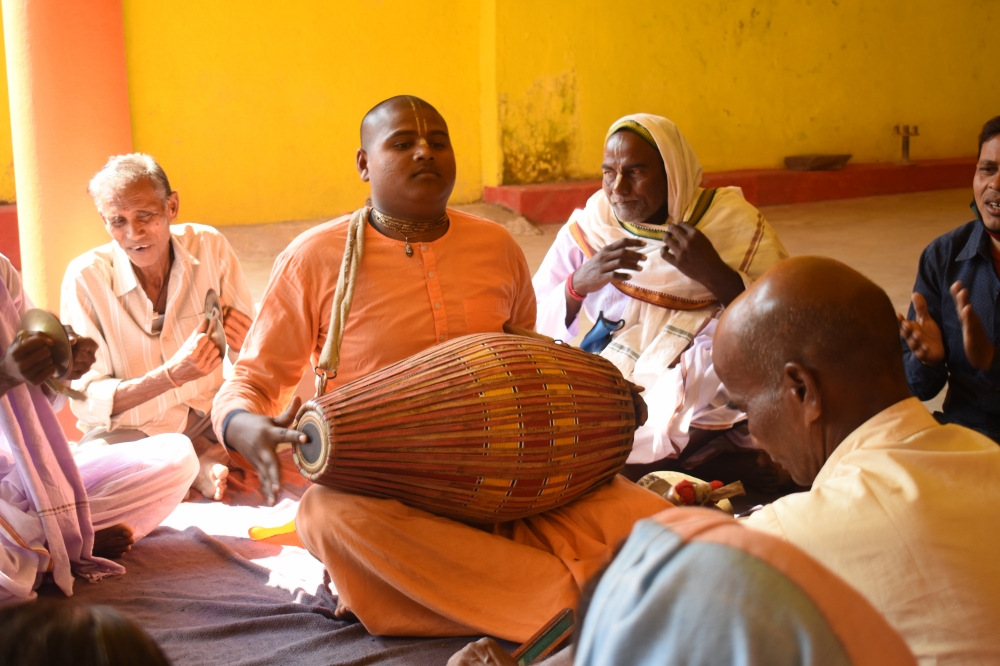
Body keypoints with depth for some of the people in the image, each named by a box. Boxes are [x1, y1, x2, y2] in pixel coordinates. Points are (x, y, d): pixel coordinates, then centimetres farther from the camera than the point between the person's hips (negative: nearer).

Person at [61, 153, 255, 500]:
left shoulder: (209, 246, -9)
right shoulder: (85, 277, -15)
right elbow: (86, 402, -18)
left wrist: (246, 340, -27)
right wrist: (173, 373, -32)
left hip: (206, 418, 2)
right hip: (128, 429, -1)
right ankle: (201, 465, -11)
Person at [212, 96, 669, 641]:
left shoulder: (498, 247, 9)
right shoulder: (315, 258, -2)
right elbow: (252, 378, 3)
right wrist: (244, 426, -22)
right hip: (380, 490, -2)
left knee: (644, 517, -20)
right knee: (327, 513, -39)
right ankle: (571, 600, -31)